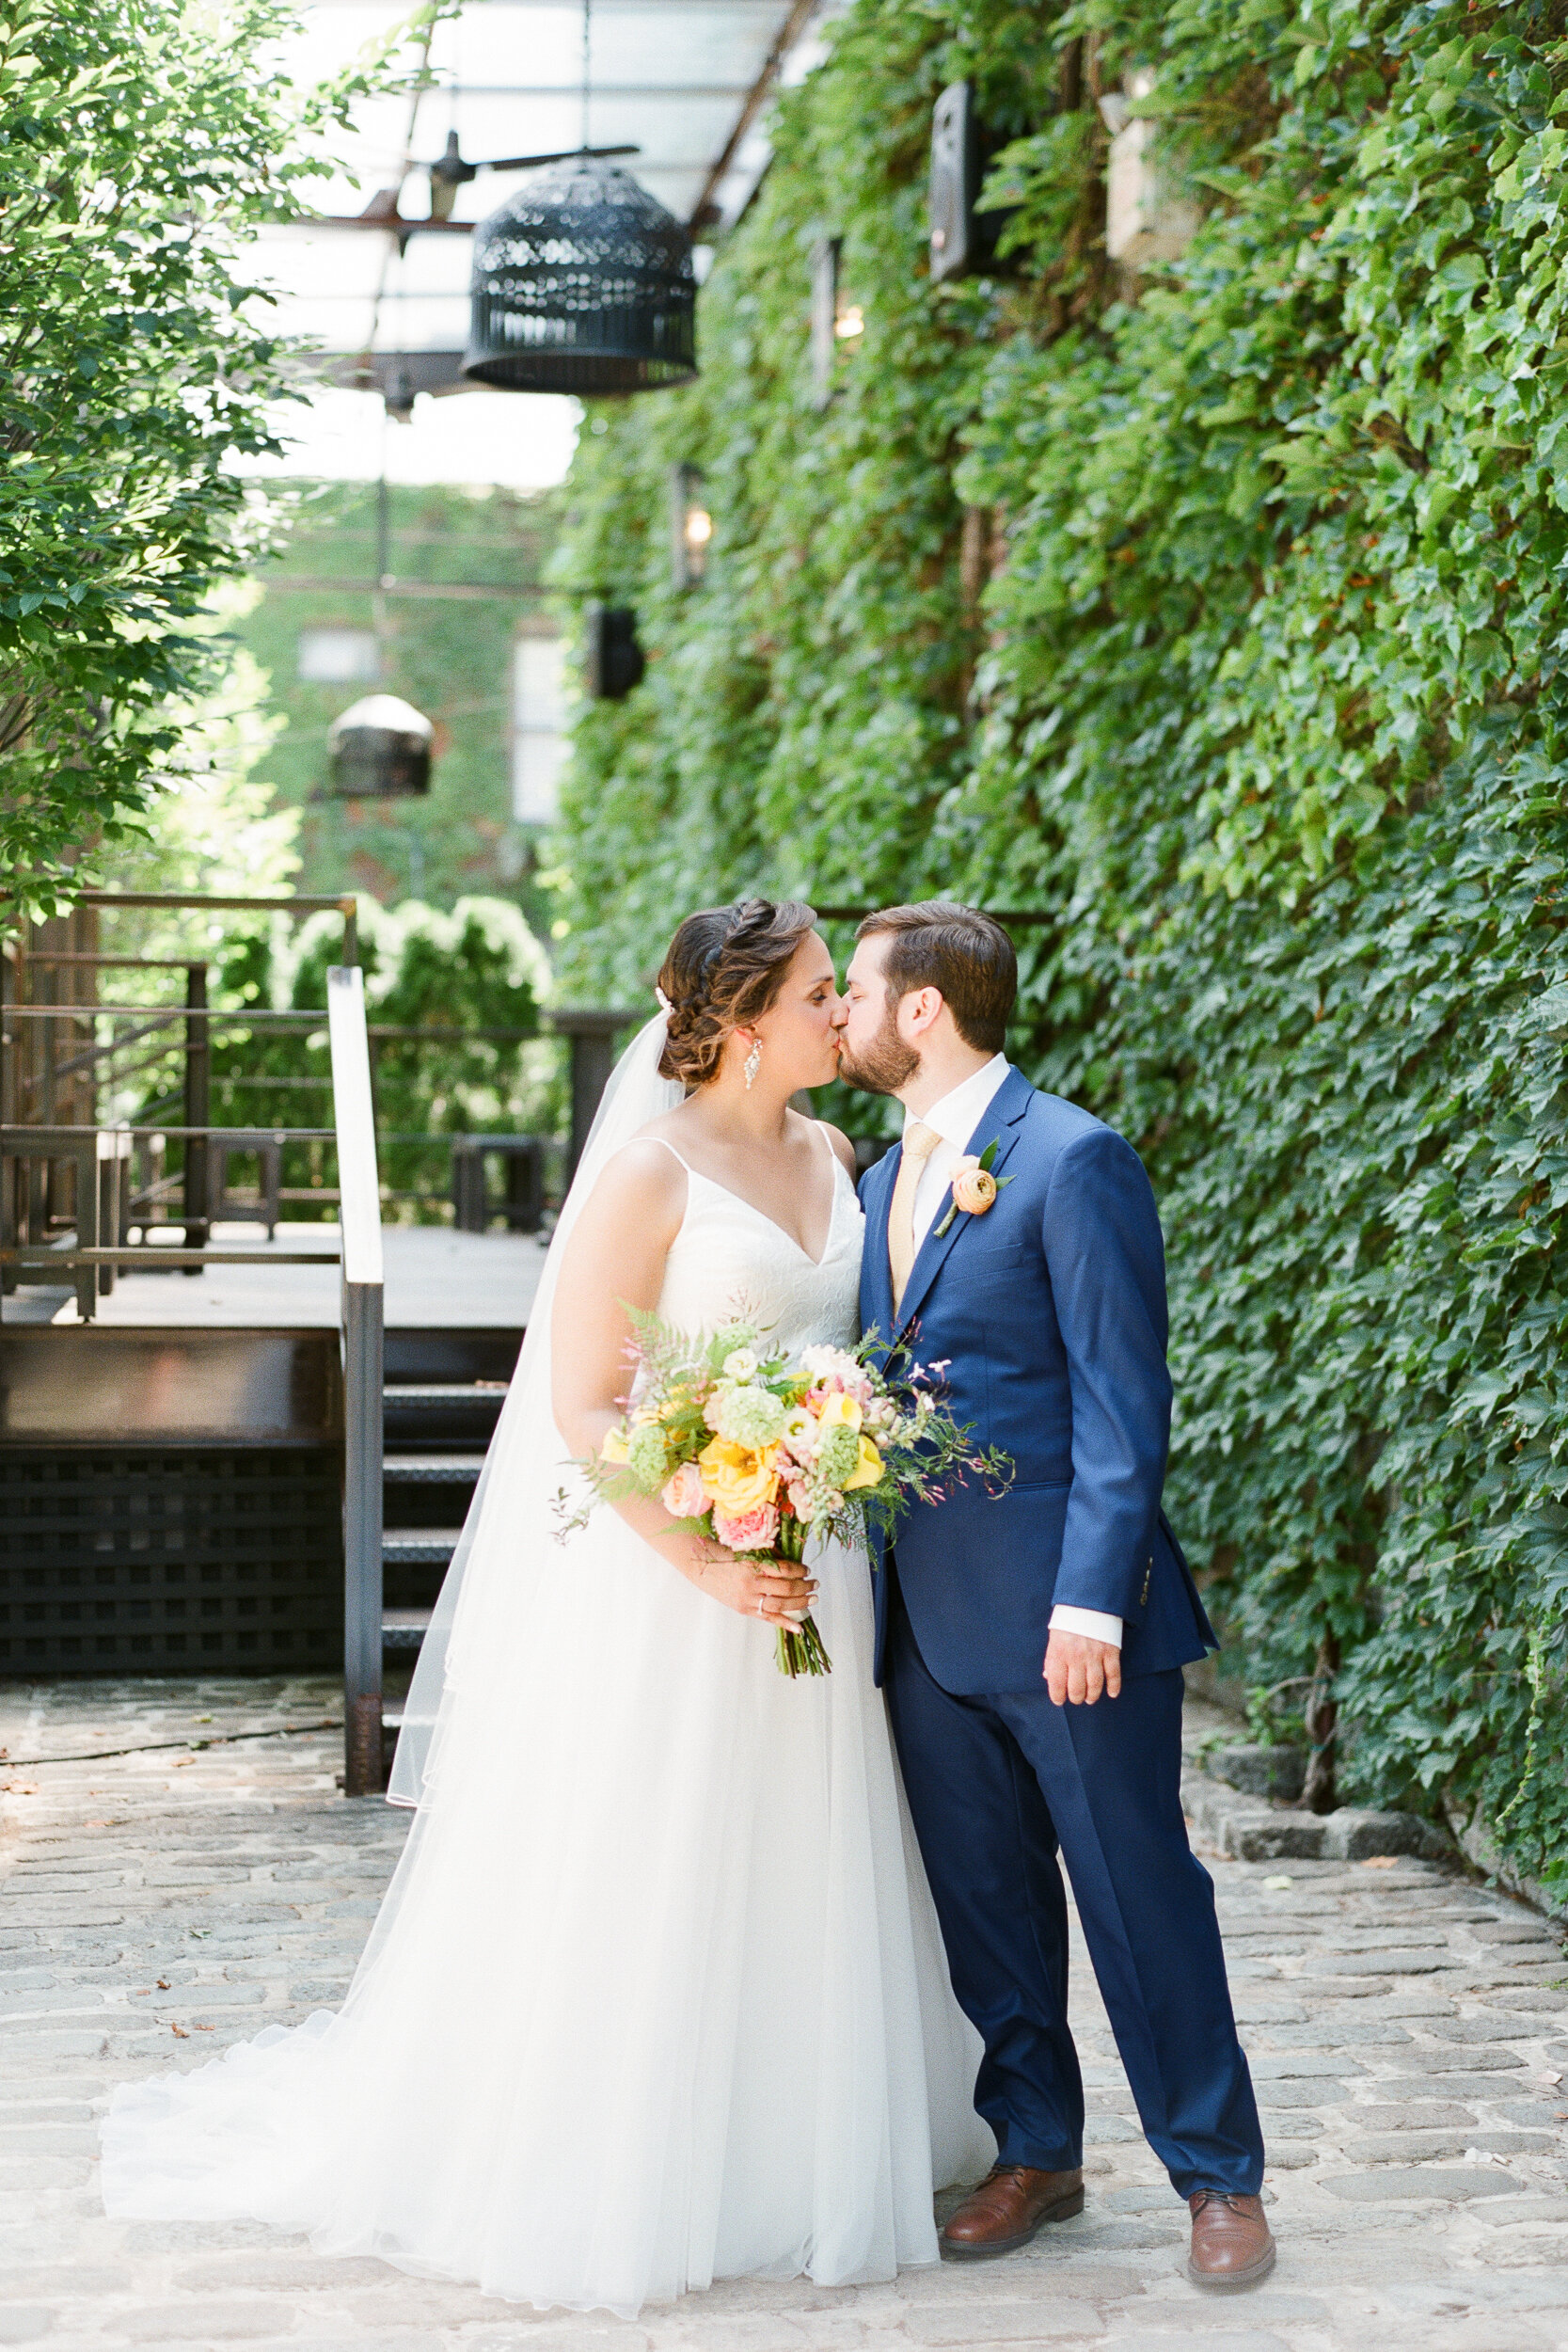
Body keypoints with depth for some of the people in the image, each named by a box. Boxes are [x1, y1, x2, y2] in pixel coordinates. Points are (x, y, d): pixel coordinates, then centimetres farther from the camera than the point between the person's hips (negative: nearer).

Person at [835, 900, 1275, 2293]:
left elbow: (1121, 1399, -14)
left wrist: (1090, 1601, -19)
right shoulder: (883, 1182, 15)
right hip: (930, 1624, 7)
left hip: (1065, 1616, -7)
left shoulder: (1073, 1161, -10)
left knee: (1141, 1900, 1)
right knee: (983, 1908, 13)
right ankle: (1035, 2154, 27)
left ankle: (1219, 2176, 14)